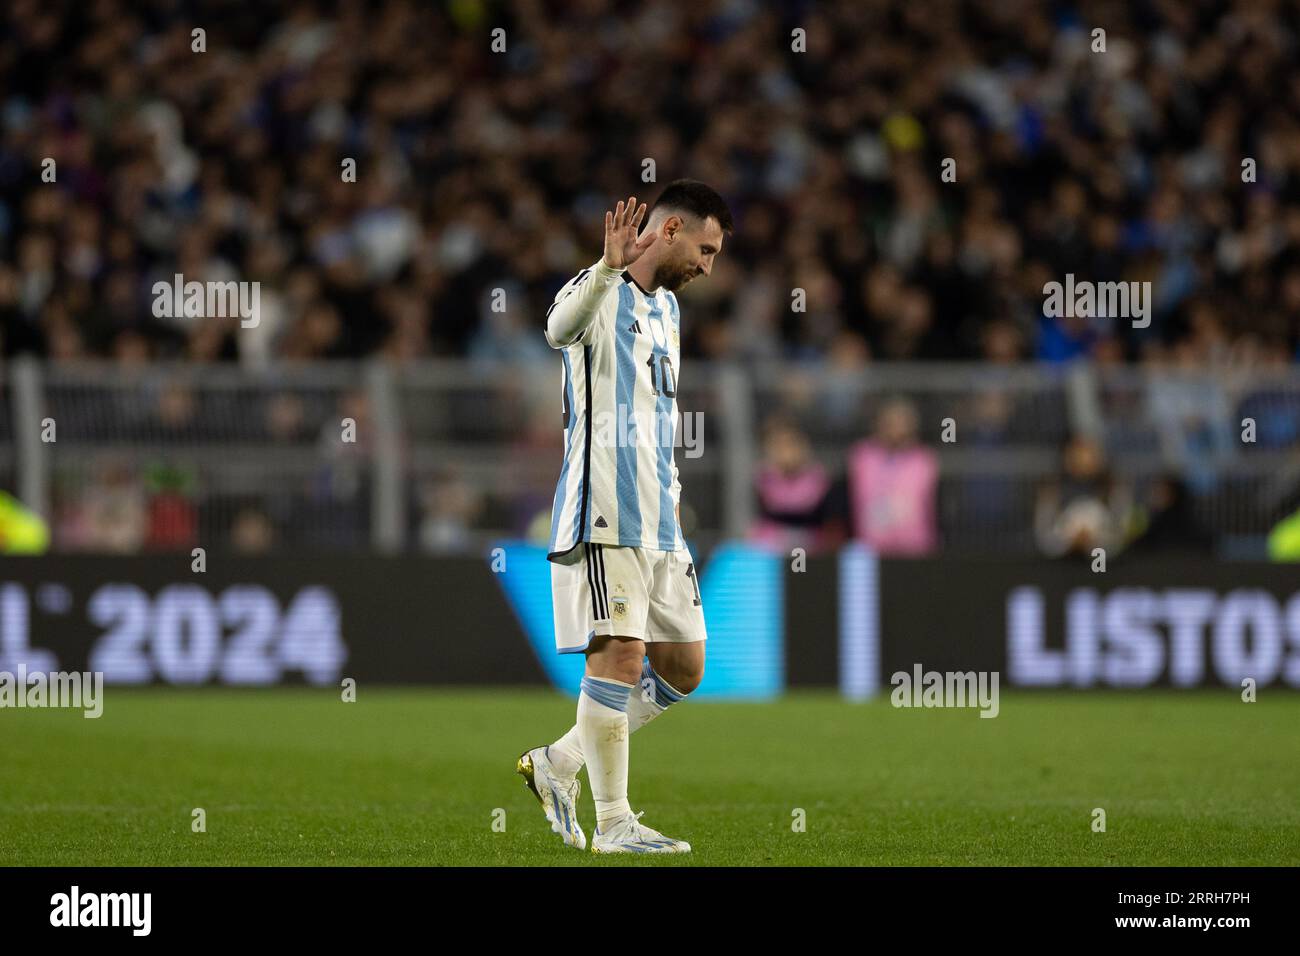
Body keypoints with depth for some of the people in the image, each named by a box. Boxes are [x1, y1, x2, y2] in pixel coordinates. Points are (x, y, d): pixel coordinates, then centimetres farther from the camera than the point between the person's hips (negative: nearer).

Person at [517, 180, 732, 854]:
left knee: (682, 669, 8)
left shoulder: (665, 307, 21)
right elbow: (560, 329, -33)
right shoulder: (600, 294, -7)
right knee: (619, 656, -12)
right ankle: (612, 824, -8)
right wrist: (608, 270, -49)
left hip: (659, 520, 9)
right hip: (603, 513, -9)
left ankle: (558, 765, 19)